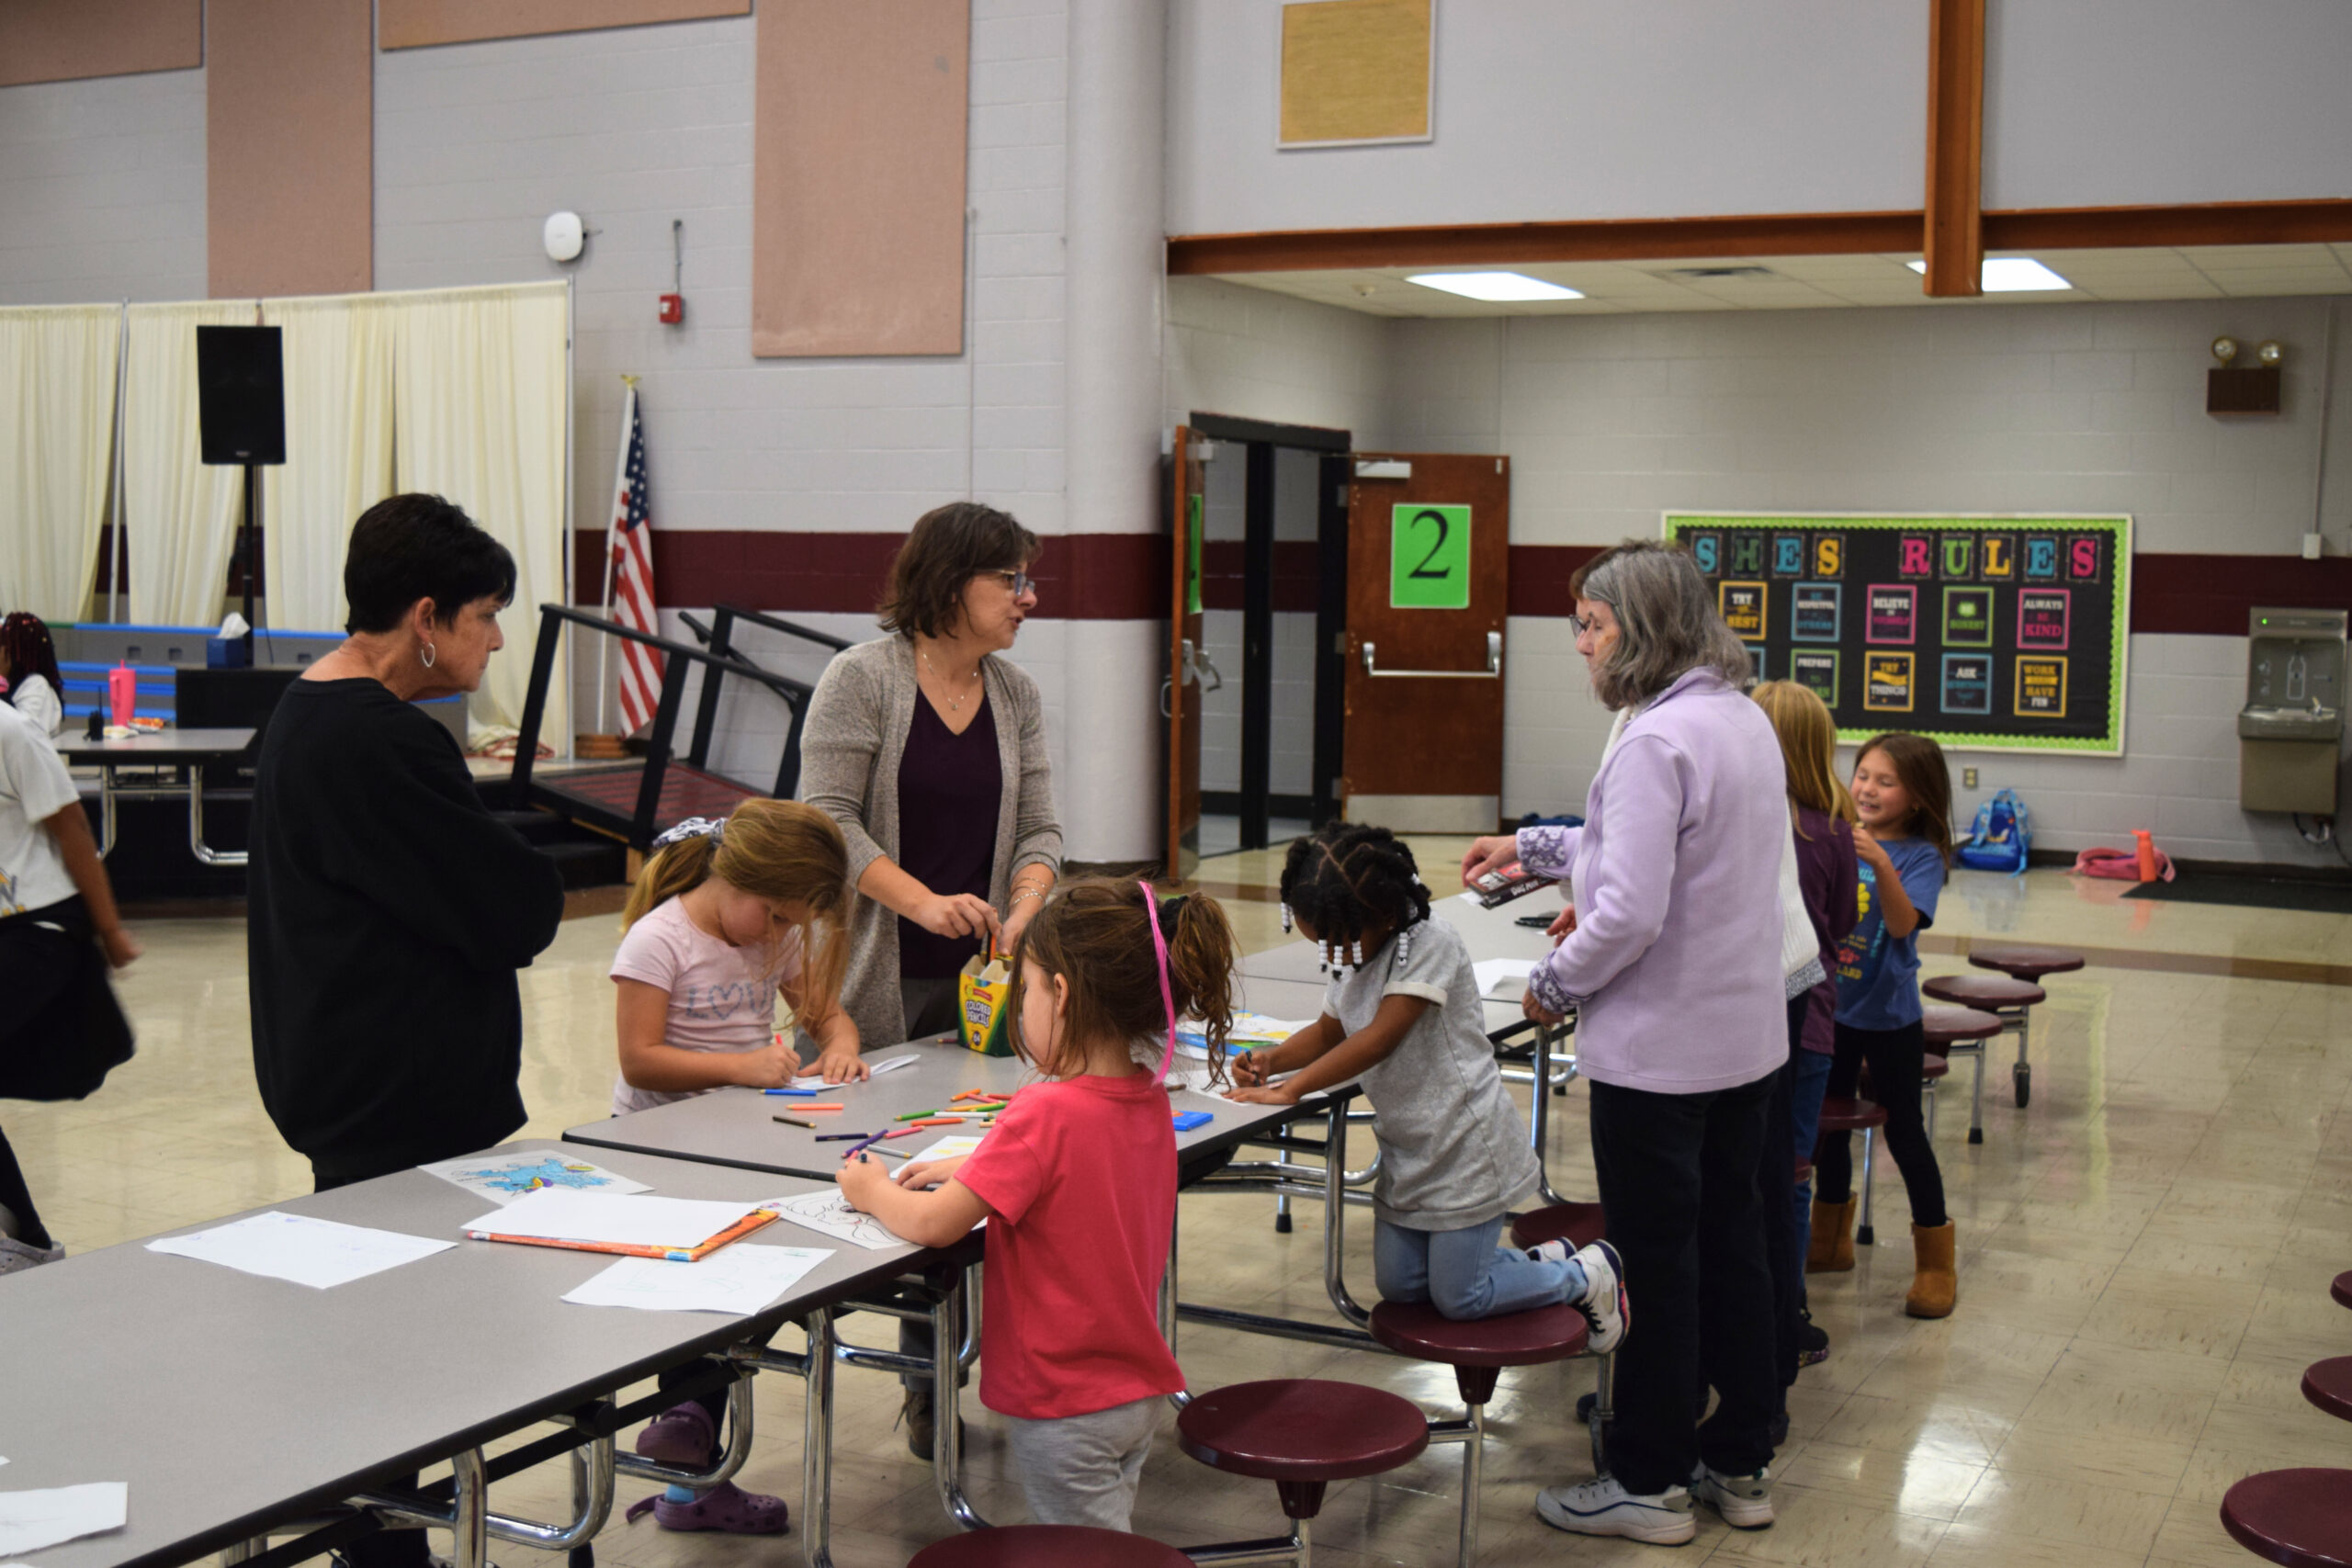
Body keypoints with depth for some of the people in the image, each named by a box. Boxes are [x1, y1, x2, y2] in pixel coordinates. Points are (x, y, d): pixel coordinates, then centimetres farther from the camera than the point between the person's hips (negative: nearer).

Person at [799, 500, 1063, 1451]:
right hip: (872, 978, -5)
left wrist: (1019, 916, -8)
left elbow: (1038, 829, 11)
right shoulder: (861, 679, -4)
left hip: (973, 981, 5)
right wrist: (925, 903, -20)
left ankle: (929, 1382, 15)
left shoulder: (1016, 694, 12)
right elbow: (828, 818, -10)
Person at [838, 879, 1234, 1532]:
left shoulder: (1046, 1113, -25)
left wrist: (874, 1190, -2)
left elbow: (933, 1225, -22)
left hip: (1064, 1405, -7)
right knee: (1109, 1537, 20)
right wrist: (969, 1171, 9)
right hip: (1138, 1391, 8)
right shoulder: (1149, 1098, -1)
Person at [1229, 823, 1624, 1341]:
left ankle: (1586, 1275, 20)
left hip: (1466, 1147, -9)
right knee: (1399, 1286, 13)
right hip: (1408, 1151, 9)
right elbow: (1329, 1031, 16)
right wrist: (1272, 1060, -5)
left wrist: (1292, 1089, -28)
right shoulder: (1356, 957, 4)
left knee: (1458, 1299, -2)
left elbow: (1380, 1038, -28)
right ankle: (1544, 1260, 28)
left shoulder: (1430, 943, -23)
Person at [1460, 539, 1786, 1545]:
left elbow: (1630, 914, -26)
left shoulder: (1656, 739, -22)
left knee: (1655, 1263, 3)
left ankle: (1650, 1483, 17)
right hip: (1744, 1037, 9)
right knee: (1732, 1244, 17)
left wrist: (1553, 985, -10)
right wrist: (1532, 848, 25)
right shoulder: (1744, 719, 8)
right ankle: (1740, 1464, 28)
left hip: (1658, 1050, -9)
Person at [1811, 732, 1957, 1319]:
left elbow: (1903, 923, -25)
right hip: (1831, 1005, 5)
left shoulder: (1920, 856, -11)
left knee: (1903, 1133, 1)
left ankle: (1936, 1262, 14)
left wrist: (1880, 865, -37)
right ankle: (1831, 1239, 34)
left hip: (1888, 1013, -5)